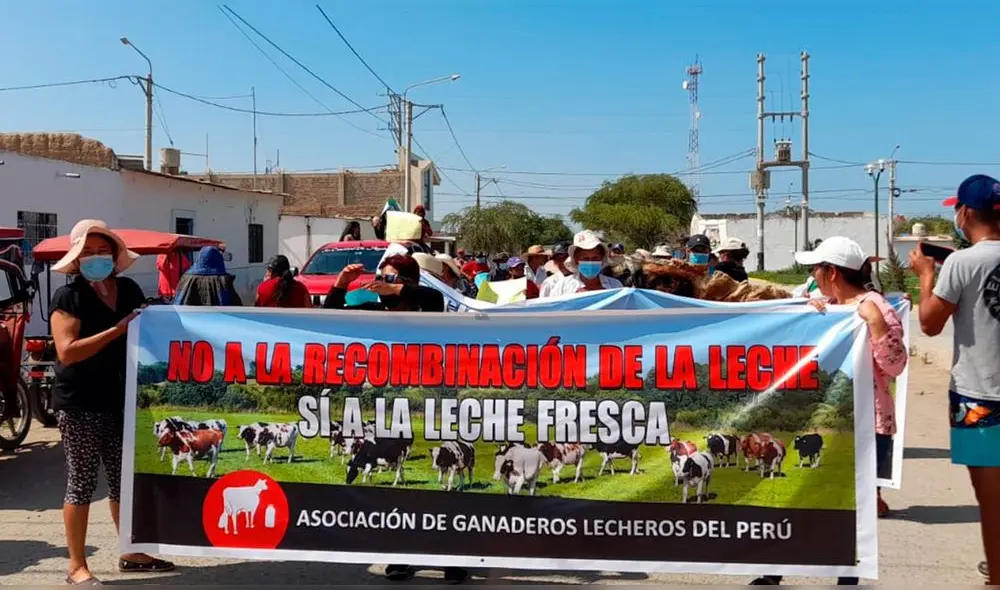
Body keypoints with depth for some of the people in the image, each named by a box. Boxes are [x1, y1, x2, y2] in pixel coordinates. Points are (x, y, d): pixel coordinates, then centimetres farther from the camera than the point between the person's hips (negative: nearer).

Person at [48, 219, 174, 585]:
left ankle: (131, 553, 27)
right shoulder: (68, 297, -8)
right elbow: (66, 351, -21)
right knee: (82, 481, 2)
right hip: (81, 404, -6)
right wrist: (116, 331, -23)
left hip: (122, 400, 6)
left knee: (124, 479, 14)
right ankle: (77, 566, 13)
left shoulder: (130, 290, 9)